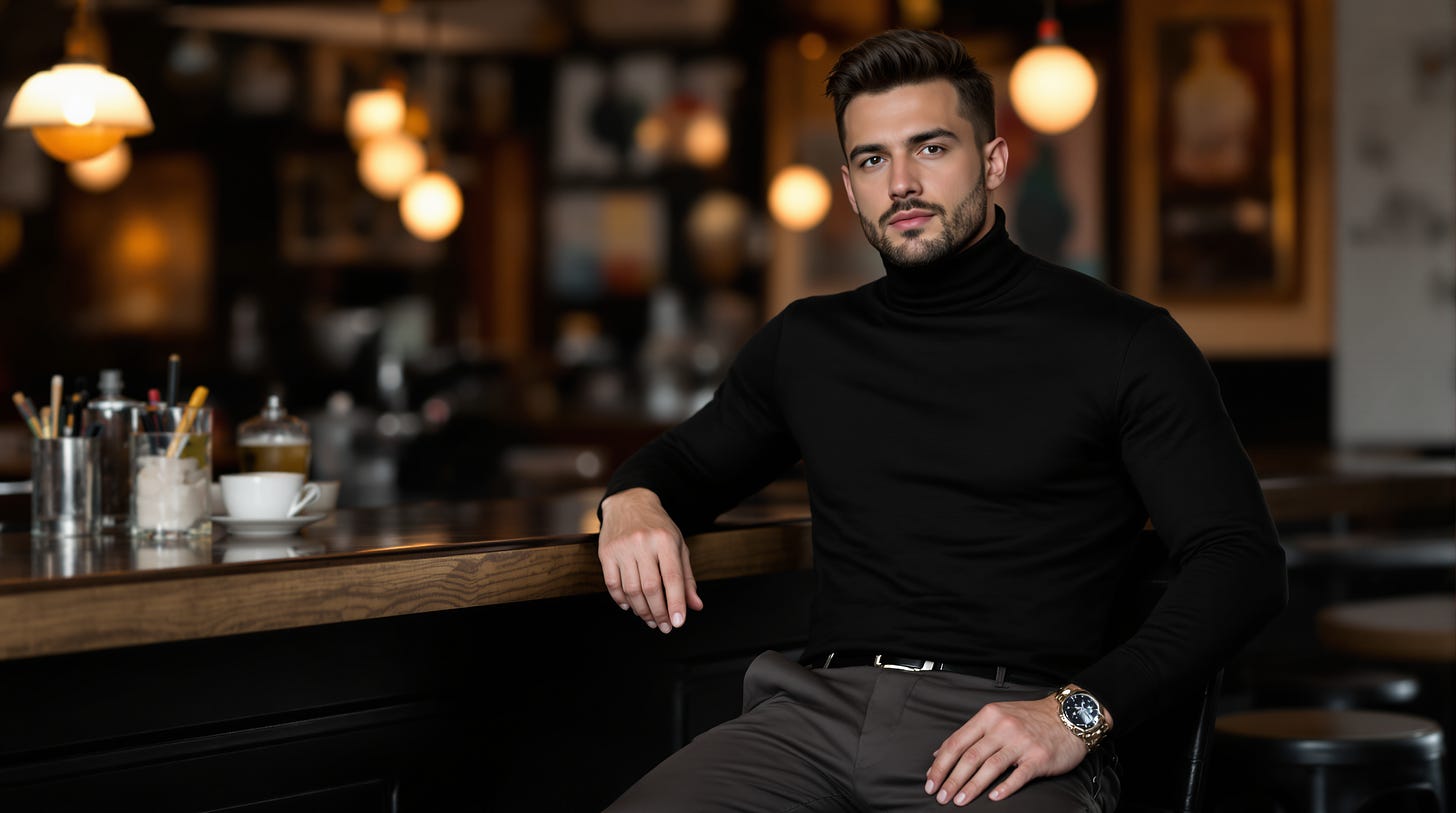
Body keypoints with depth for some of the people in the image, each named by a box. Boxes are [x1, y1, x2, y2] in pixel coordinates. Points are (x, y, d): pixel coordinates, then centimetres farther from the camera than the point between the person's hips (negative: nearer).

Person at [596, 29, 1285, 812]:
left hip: (1011, 723, -3)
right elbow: (685, 460, 38)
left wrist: (1079, 712, -15)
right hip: (820, 712, 4)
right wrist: (634, 501, 11)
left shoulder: (1120, 343, 7)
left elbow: (1242, 562, 0)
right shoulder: (806, 344, 22)